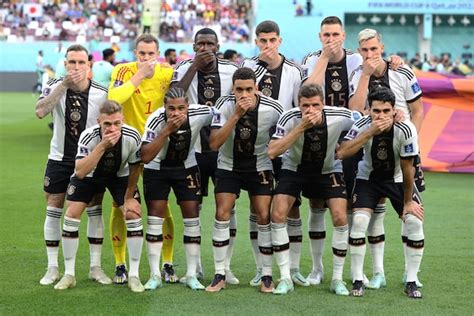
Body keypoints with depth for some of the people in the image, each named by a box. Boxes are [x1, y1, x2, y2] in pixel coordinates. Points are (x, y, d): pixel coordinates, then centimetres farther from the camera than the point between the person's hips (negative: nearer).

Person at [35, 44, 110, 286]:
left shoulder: (101, 93, -10)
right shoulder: (55, 86, -11)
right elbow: (40, 112, -30)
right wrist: (64, 84, -32)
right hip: (60, 158, 0)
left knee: (95, 210, 1)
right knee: (53, 211, 3)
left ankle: (95, 266, 11)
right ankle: (52, 268, 13)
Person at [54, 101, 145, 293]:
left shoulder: (132, 137, -31)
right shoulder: (88, 136, -36)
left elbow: (135, 168, -12)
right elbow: (80, 172, -47)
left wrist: (129, 197, -5)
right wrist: (102, 146, -54)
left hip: (119, 176, 1)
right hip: (89, 175, -1)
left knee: (133, 215, -14)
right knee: (71, 215, -11)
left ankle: (134, 276, -1)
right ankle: (69, 275, 3)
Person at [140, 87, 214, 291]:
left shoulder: (200, 114, -25)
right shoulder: (156, 120, -31)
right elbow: (145, 157, -38)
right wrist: (167, 131, -45)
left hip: (186, 168, 2)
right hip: (156, 169, -2)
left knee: (192, 216, -3)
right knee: (155, 216, -6)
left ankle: (191, 275, 5)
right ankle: (155, 275, 2)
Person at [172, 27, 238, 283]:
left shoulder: (231, 71, 0)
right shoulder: (185, 68, -2)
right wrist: (195, 66, -20)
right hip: (193, 147, 0)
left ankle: (225, 266, 9)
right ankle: (195, 265, 19)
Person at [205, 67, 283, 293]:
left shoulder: (273, 109, -19)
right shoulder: (225, 105, -20)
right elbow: (214, 144, -29)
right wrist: (236, 115, -36)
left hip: (260, 167, 0)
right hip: (229, 166, 0)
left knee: (264, 217, -8)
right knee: (222, 214, -11)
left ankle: (267, 276, 4)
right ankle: (220, 275, -1)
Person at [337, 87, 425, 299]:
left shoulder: (405, 130, -26)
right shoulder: (362, 126, -24)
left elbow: (407, 168, -16)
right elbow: (341, 153, -39)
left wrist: (408, 201, -8)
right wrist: (370, 132, -45)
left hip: (397, 179, 0)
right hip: (368, 178, 0)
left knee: (415, 221, -15)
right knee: (359, 221, -20)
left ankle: (411, 282, 0)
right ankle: (357, 280, -6)